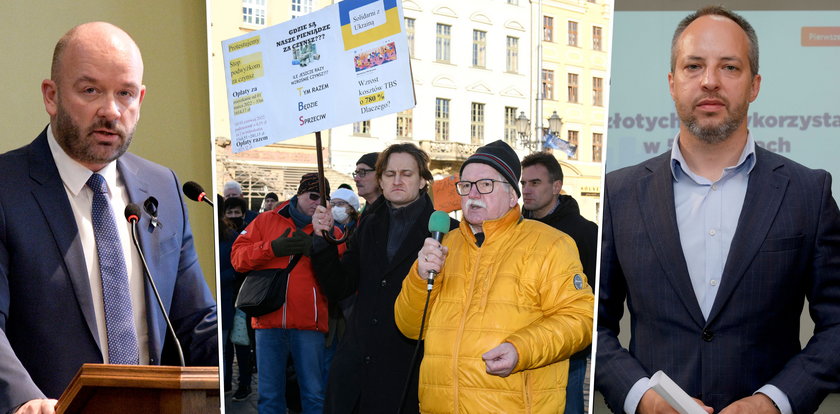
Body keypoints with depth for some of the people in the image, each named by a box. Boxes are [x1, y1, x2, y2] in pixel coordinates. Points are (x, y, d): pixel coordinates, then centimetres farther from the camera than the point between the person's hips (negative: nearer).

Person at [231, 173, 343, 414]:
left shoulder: (330, 231, 9)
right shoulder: (266, 221, 12)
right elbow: (238, 257, 4)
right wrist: (272, 248, -10)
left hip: (309, 324, -1)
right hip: (269, 321, 1)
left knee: (314, 394, 3)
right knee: (269, 395, 10)